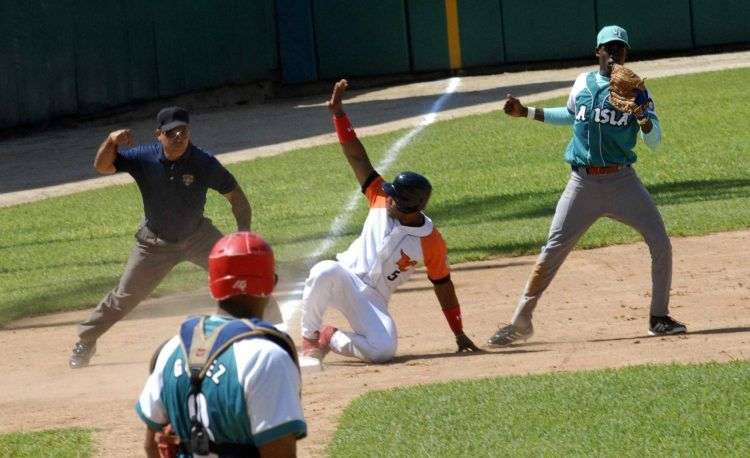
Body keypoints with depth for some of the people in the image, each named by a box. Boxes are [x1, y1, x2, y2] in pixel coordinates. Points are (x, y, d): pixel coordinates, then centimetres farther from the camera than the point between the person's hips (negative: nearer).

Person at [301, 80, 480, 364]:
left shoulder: (431, 243, -9)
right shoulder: (381, 201, -4)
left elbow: (443, 286, 0)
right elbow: (356, 157, -5)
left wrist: (459, 334, 2)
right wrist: (338, 112, -12)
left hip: (373, 301, -1)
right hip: (345, 276, 1)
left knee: (383, 351, -29)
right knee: (325, 271, -38)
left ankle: (330, 338, 1)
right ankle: (309, 338, -14)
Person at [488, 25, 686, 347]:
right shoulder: (583, 83, 7)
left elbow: (654, 142, -6)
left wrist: (644, 117, -26)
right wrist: (526, 112, 22)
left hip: (622, 181, -1)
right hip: (583, 182, 1)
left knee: (660, 243, -10)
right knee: (553, 251, -4)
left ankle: (659, 318, 4)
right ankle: (521, 322, 2)